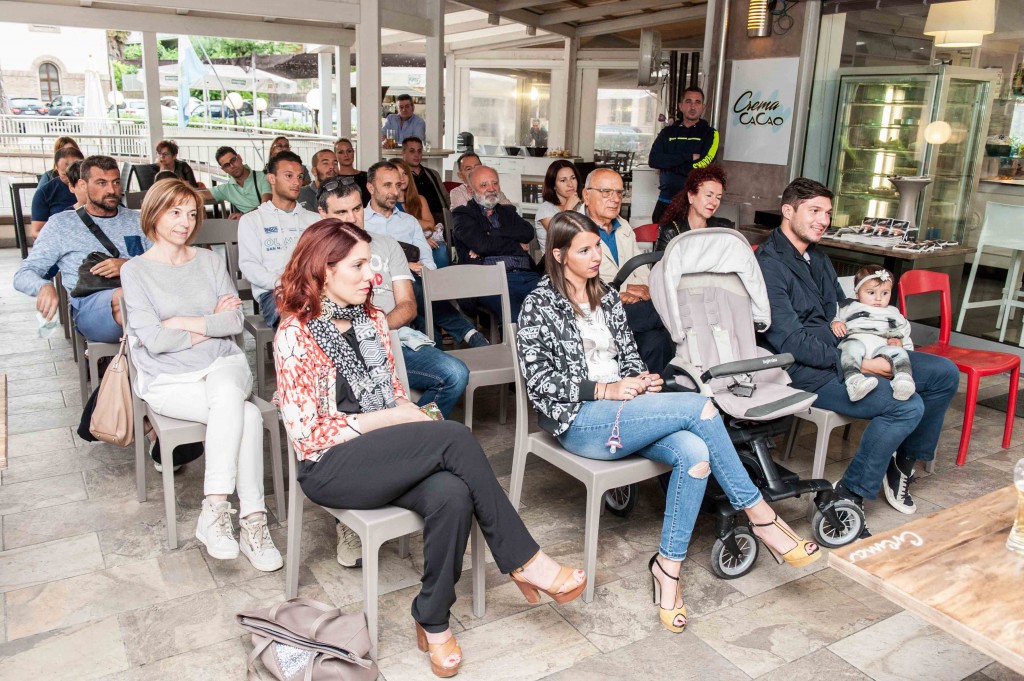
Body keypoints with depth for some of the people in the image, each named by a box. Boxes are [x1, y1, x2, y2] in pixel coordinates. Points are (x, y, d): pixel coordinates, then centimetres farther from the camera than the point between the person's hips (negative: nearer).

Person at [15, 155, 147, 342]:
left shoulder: (137, 220, 25)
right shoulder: (61, 223, 19)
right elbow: (23, 274, 15)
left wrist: (129, 265, -7)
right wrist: (44, 286, -10)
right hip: (88, 304, -1)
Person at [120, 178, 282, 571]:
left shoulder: (210, 261, 11)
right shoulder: (135, 271, 2)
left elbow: (236, 321, 0)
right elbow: (154, 340, -10)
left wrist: (182, 322, -7)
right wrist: (212, 324, -3)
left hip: (223, 365, 3)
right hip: (168, 380, -2)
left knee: (227, 393, -35)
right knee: (247, 415, -30)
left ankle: (215, 510, -28)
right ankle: (252, 520, -24)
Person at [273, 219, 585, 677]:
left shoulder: (372, 319, 11)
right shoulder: (296, 335, -8)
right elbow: (307, 433, -11)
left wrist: (412, 412, -5)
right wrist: (387, 418, -13)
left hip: (388, 456, 6)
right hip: (330, 467, -5)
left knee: (453, 495, -30)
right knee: (454, 437, -29)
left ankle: (433, 621, -11)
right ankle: (523, 561, -15)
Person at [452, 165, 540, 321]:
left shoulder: (508, 211, 31)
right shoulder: (464, 215, 15)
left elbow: (528, 233, 10)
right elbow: (481, 244, -4)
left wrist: (491, 234, 1)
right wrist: (517, 246, 8)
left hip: (527, 275, 5)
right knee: (518, 317, -36)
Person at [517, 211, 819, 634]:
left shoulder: (607, 298, 17)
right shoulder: (540, 304, -1)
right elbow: (538, 379, -9)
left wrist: (642, 380, -3)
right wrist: (604, 390, -17)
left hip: (621, 410, 6)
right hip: (579, 420, -6)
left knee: (694, 453, -26)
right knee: (699, 406, -24)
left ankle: (669, 564, -15)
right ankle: (760, 516, -11)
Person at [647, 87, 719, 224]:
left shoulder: (710, 134, 3)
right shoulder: (668, 132, 11)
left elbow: (702, 166, -12)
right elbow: (653, 160, -6)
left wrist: (669, 164, -6)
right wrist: (689, 157, -12)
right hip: (666, 199, 3)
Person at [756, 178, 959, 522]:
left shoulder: (817, 258, 16)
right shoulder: (768, 264, -16)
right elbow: (791, 341, -21)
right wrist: (861, 365, -18)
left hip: (844, 354, 10)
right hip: (809, 372, -10)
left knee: (945, 374, 7)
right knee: (907, 406, -25)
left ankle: (904, 460, 21)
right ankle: (846, 497, -11)